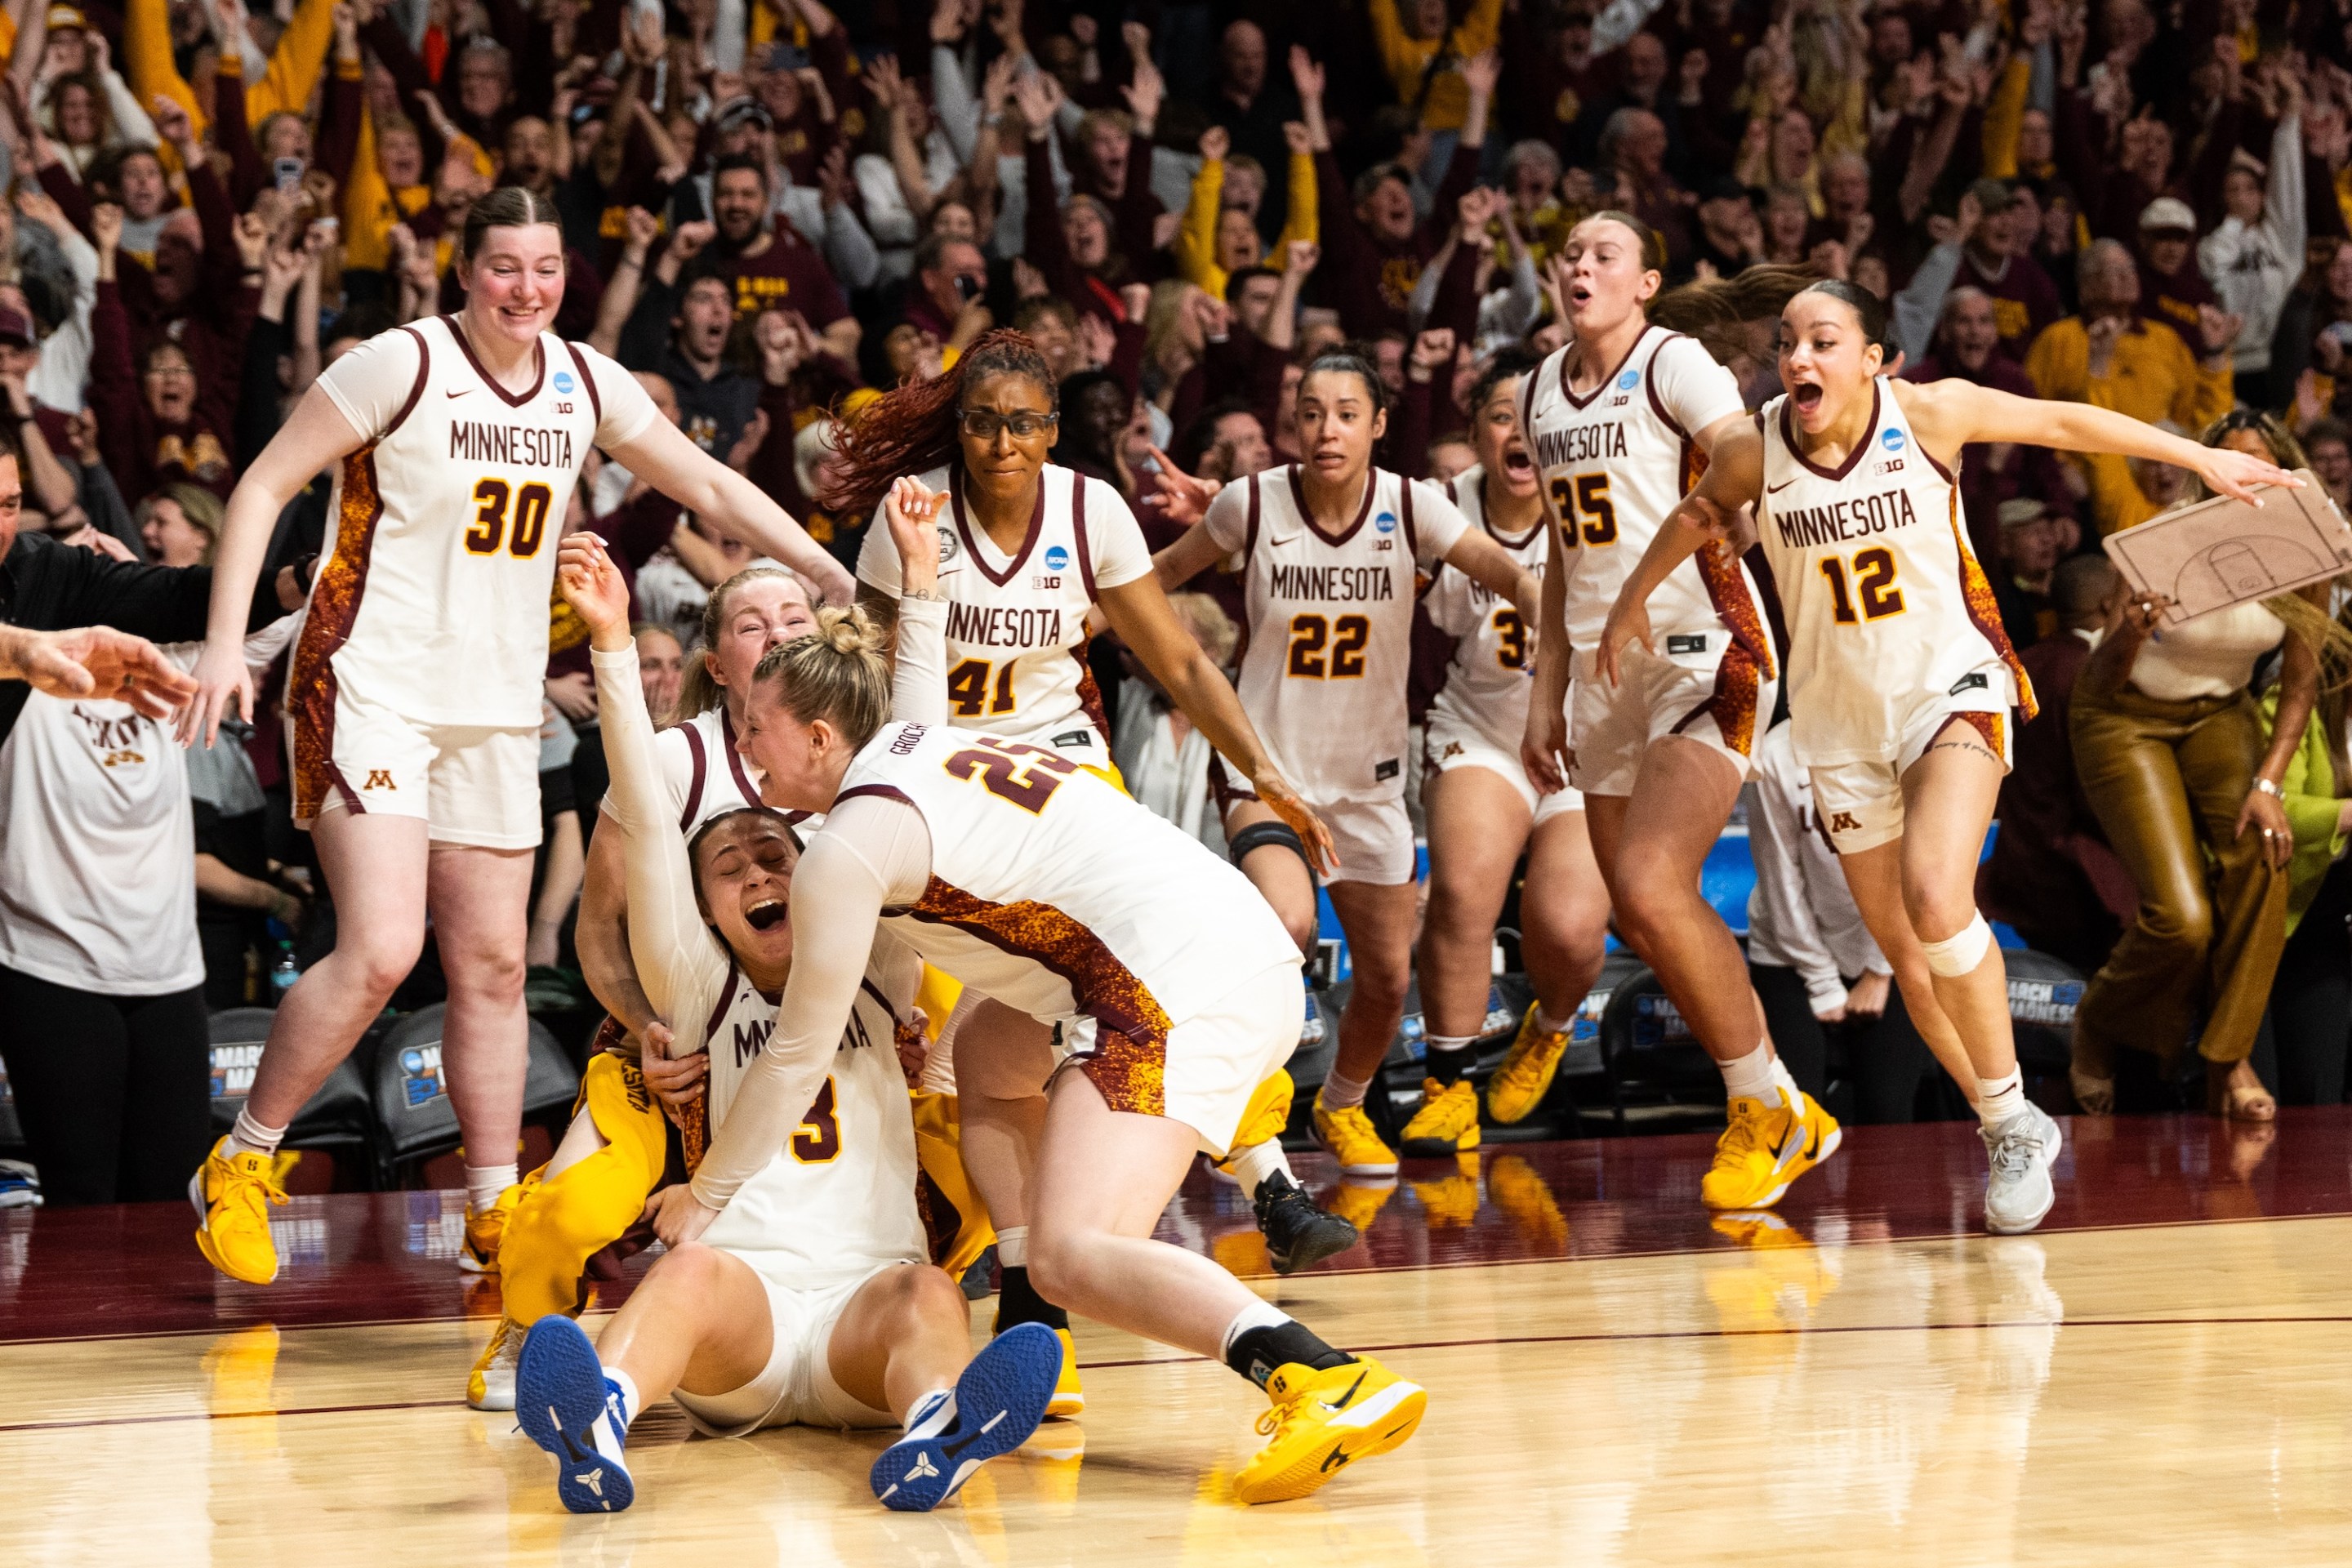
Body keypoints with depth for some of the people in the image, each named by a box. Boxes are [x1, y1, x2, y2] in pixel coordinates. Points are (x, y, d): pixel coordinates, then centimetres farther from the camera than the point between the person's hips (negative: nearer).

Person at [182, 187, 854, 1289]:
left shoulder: (584, 383, 6)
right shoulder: (402, 364, -12)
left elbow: (709, 486, 16)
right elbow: (265, 486, -9)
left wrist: (838, 580, 11)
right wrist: (225, 642, -16)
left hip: (496, 704, 6)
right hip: (373, 688, -6)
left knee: (492, 964, 8)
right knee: (382, 950, -17)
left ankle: (498, 1210, 17)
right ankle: (238, 1167, -2)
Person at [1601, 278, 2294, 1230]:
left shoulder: (1927, 413, -13)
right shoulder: (1759, 452, -8)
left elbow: (2065, 424, -1)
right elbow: (1695, 517, 14)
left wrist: (2203, 459, 3)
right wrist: (1632, 600, 26)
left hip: (1949, 689, -3)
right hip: (1840, 723, 3)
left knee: (1936, 902, -27)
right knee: (1906, 954, 7)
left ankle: (2012, 1115, -9)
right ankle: (2013, 1136, 27)